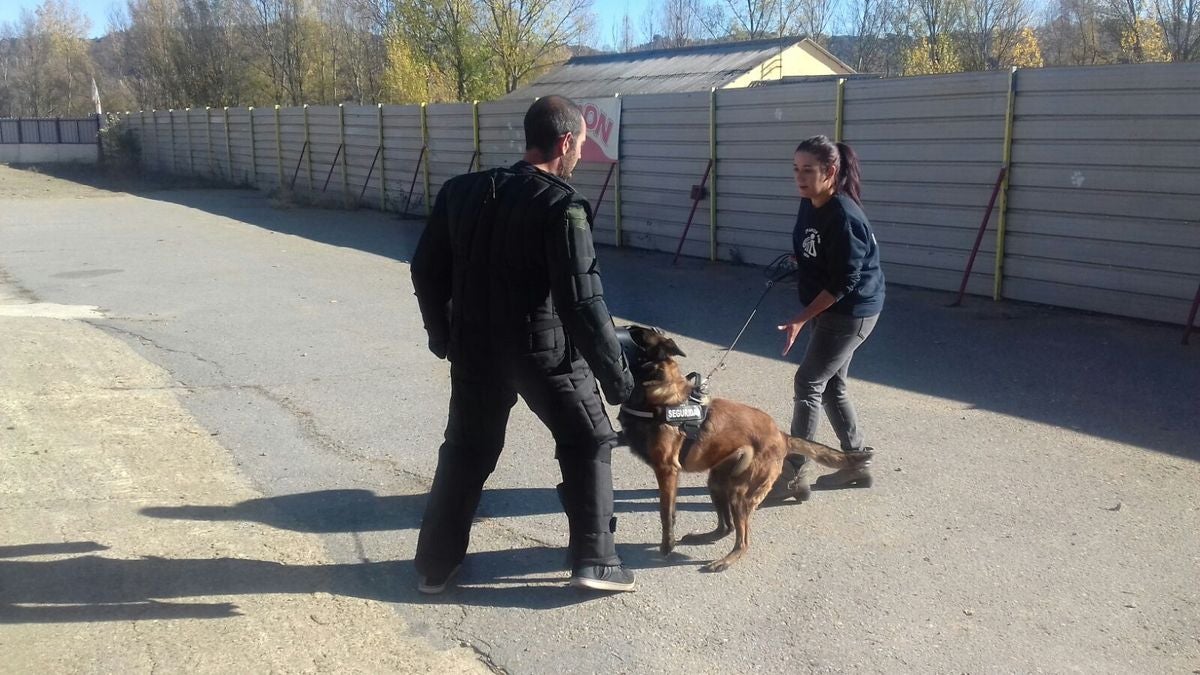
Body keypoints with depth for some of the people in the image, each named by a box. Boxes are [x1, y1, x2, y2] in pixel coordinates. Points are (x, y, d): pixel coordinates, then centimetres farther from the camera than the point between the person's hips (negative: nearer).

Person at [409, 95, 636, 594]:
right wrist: (617, 375, -15)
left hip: (475, 349, 5)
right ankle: (594, 561, 15)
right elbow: (582, 302, -22)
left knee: (465, 451, 20)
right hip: (546, 353, -5)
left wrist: (442, 335, 21)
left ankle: (436, 564, 27)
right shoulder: (561, 207, -18)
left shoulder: (462, 192, 1)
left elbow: (426, 269, 7)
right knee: (588, 445, 14)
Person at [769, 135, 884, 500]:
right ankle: (857, 462, 28)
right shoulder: (809, 205, 0)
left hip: (852, 312, -9)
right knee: (831, 385, 15)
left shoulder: (844, 218, -25)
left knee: (808, 383, -7)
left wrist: (801, 320, -24)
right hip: (828, 309, 9)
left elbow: (843, 284, -24)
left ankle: (794, 474, 0)